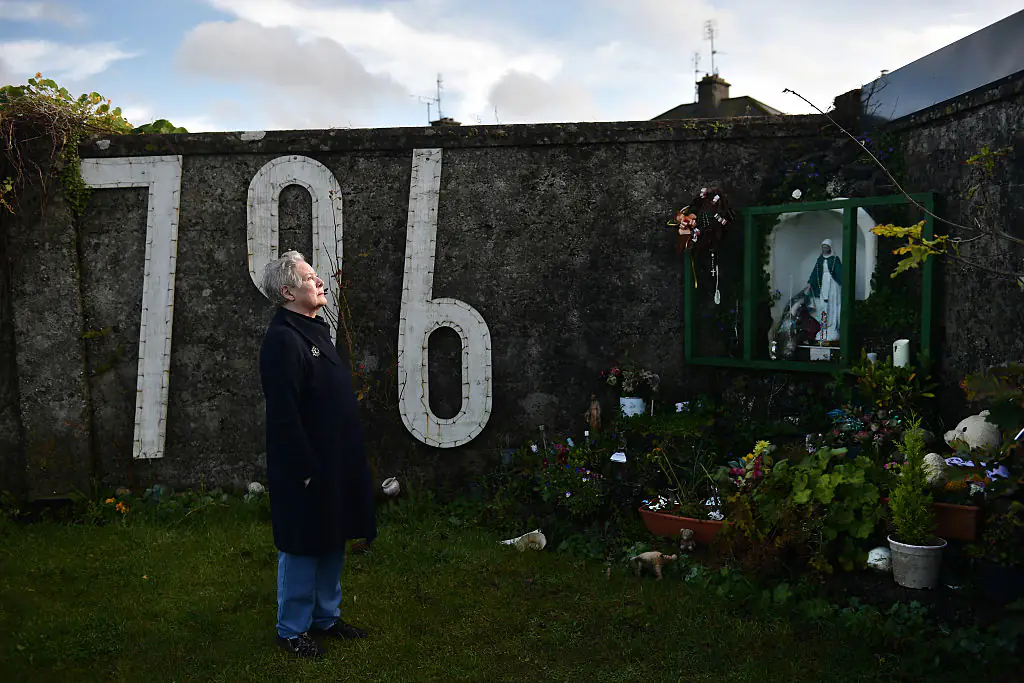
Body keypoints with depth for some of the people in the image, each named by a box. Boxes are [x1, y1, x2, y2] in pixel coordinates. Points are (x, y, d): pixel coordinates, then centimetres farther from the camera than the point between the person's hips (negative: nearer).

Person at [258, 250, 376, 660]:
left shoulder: (315, 330, 11)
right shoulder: (282, 340, -19)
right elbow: (283, 415, -23)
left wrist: (351, 463, 18)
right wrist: (307, 469, -20)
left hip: (335, 464, 9)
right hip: (307, 468, -9)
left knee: (332, 543, 18)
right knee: (303, 549, 4)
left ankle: (326, 617, 33)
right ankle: (293, 630, 20)